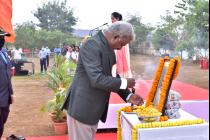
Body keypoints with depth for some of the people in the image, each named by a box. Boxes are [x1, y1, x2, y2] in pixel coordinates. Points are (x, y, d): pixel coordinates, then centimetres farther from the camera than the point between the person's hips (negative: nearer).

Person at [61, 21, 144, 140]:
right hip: (82, 107, -9)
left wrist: (128, 96, 7)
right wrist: (124, 83, -17)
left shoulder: (109, 49, 8)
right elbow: (96, 79, -28)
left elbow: (108, 77, 15)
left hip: (94, 109, 9)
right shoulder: (92, 45, -20)